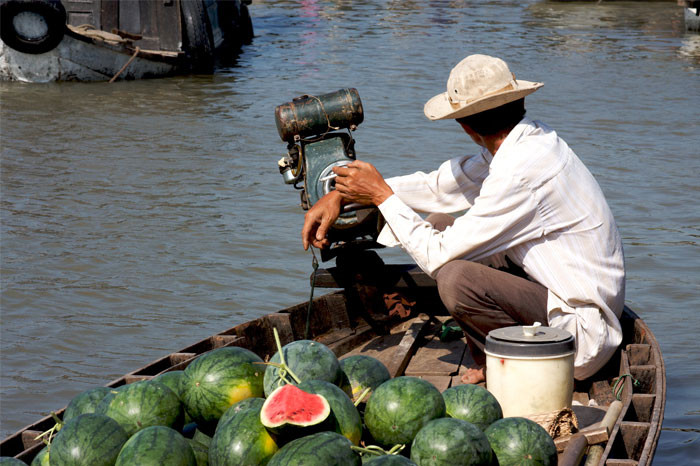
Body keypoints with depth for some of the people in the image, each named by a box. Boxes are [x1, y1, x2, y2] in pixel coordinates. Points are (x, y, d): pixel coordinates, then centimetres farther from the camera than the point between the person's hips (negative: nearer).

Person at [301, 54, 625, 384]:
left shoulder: (522, 174, -26)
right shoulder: (532, 141, 2)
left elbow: (438, 256, -21)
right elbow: (440, 186, 9)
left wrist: (383, 195, -10)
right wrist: (340, 194, 6)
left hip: (583, 335, -9)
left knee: (454, 277, -29)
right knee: (441, 224, 9)